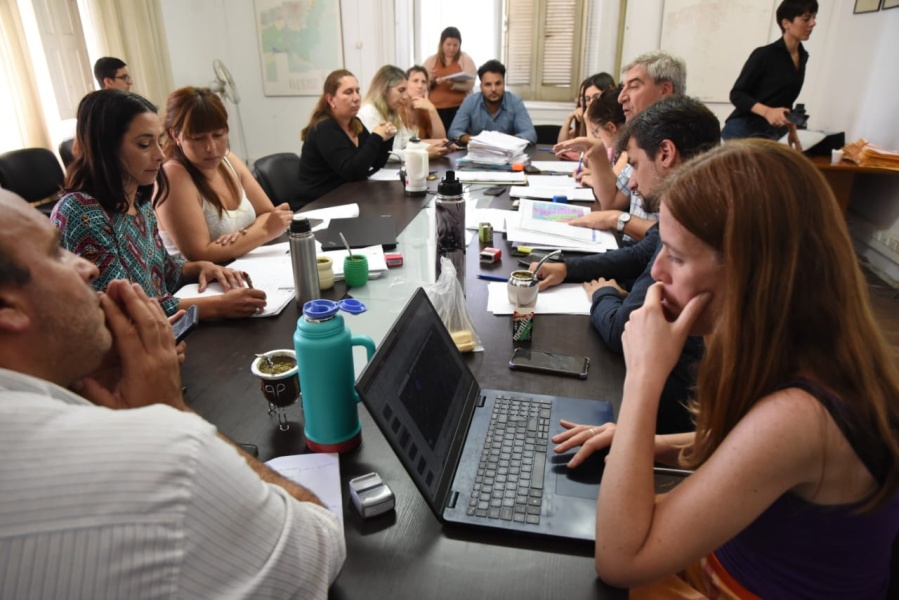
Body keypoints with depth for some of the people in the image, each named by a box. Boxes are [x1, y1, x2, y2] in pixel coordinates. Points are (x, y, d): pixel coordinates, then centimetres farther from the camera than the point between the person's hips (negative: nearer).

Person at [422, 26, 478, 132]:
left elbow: (470, 85, -6)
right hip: (435, 109, 2)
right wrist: (431, 80, -12)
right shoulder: (430, 61, 11)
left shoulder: (466, 59, 6)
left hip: (459, 108, -1)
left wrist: (453, 85, -24)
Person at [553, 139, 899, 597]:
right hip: (730, 554, 6)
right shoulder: (805, 354, -10)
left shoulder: (797, 414, -36)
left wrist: (644, 374, -34)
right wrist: (648, 445, -6)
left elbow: (620, 561, -33)